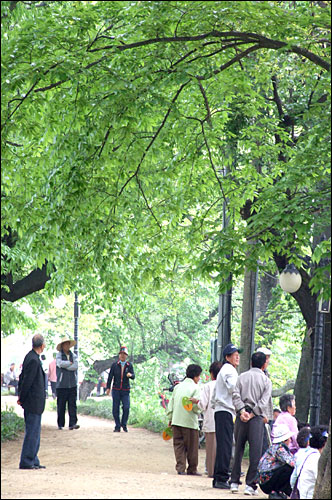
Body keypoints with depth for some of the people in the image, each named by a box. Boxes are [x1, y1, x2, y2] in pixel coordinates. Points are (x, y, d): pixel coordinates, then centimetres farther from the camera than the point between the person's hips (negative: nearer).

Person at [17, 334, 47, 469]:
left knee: (34, 433, 15)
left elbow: (22, 377, 16)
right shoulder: (33, 360, -20)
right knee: (32, 433, -5)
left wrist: (20, 396, 15)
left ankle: (33, 461, 20)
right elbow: (27, 381, -19)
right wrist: (22, 398, -8)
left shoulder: (30, 357, 11)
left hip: (33, 402, 10)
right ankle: (26, 462, -2)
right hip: (34, 402, -10)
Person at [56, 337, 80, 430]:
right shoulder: (59, 355, 3)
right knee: (61, 405, 1)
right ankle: (60, 424, 10)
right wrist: (70, 363, -4)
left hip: (72, 384, 2)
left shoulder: (73, 355, 11)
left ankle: (73, 423, -7)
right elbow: (60, 363, -16)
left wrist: (65, 366, -9)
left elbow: (75, 366, -4)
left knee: (72, 404, -4)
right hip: (61, 385, -2)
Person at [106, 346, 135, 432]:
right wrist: (108, 388, -5)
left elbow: (133, 377, -6)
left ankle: (124, 424, 7)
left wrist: (130, 375, -30)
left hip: (126, 390, 0)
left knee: (126, 407, -13)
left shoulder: (129, 365, 4)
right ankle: (117, 427, 9)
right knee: (115, 409, -1)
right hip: (116, 390, 0)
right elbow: (110, 376, 3)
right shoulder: (114, 365, 4)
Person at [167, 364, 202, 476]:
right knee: (191, 447, 5)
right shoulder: (195, 388, -7)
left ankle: (180, 467, -1)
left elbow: (171, 403, 12)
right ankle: (192, 469, 12)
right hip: (189, 422, -5)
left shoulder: (178, 386, 11)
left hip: (176, 420, 5)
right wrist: (198, 411, 8)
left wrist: (170, 418, 18)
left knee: (179, 445, 7)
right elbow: (196, 406, -14)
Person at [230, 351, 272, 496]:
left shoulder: (242, 377, 9)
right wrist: (252, 414, -9)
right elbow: (264, 402, -8)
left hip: (241, 417, 3)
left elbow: (235, 395, -3)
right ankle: (250, 484, -5)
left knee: (238, 450, 12)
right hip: (257, 419, -3)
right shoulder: (266, 380, 2)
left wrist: (242, 411, -8)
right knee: (255, 452, -1)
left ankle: (234, 482, 12)